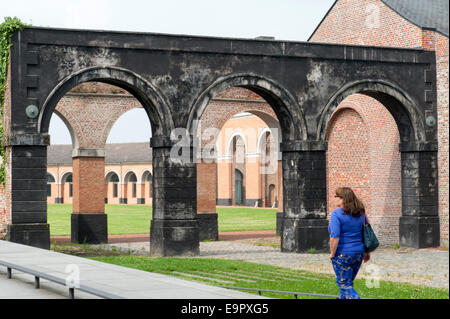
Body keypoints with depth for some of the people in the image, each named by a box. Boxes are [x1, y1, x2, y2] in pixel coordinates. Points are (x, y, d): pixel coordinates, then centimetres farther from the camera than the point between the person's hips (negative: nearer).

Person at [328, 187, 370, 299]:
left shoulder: (336, 214, -14)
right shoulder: (361, 213, 7)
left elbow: (335, 236, -21)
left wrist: (332, 253, -11)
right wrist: (367, 252, 15)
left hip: (342, 254, -7)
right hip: (358, 253, 7)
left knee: (345, 285, -1)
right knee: (347, 283, 21)